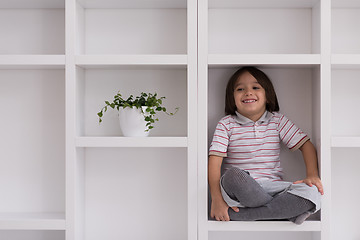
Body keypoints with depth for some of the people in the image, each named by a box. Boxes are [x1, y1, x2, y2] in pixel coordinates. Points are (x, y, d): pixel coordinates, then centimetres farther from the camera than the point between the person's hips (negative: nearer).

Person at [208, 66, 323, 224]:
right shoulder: (226, 124, 2)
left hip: (270, 187, 2)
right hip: (237, 191, -2)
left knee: (312, 192, -24)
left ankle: (238, 214, -23)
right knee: (233, 175, -37)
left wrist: (312, 175, -9)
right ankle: (288, 211, -17)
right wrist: (216, 199, -18)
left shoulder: (278, 121, 10)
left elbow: (306, 145, 9)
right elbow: (215, 160, -7)